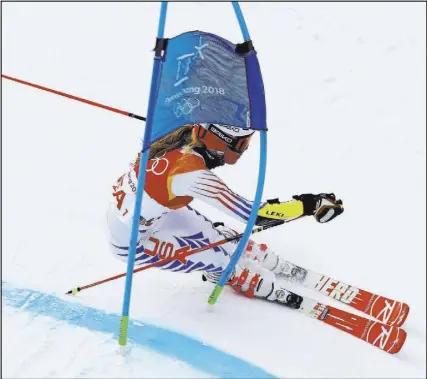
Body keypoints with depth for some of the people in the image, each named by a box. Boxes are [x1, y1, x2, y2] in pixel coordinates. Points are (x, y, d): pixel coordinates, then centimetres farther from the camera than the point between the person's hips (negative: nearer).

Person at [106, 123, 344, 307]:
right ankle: (270, 288, 16)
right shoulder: (192, 173, -38)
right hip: (133, 241, -7)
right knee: (220, 257, -6)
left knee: (216, 235, 8)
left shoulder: (184, 134, -16)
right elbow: (251, 213, -35)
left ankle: (284, 269, 24)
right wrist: (309, 205, -31)